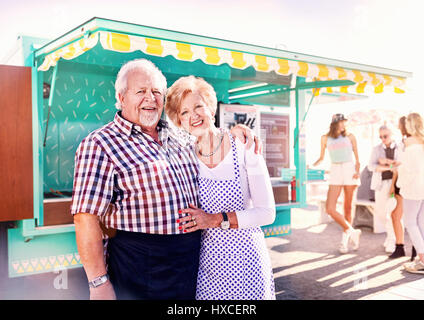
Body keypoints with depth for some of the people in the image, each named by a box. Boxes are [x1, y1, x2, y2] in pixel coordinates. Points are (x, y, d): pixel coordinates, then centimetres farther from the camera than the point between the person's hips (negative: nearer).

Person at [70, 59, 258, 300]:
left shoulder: (178, 137, 10)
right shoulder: (100, 144, -10)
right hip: (138, 269, -6)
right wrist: (99, 283, -20)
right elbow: (86, 218, -16)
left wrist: (233, 131, 12)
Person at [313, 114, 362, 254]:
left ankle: (345, 239, 20)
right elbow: (321, 157, 18)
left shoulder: (350, 136, 9)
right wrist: (311, 166, 1)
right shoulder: (325, 138, 10)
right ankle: (351, 231, 5)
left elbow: (357, 158, 9)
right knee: (330, 208, -13)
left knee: (348, 207, 4)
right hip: (335, 172, 1)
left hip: (350, 170, 0)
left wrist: (357, 171, -9)